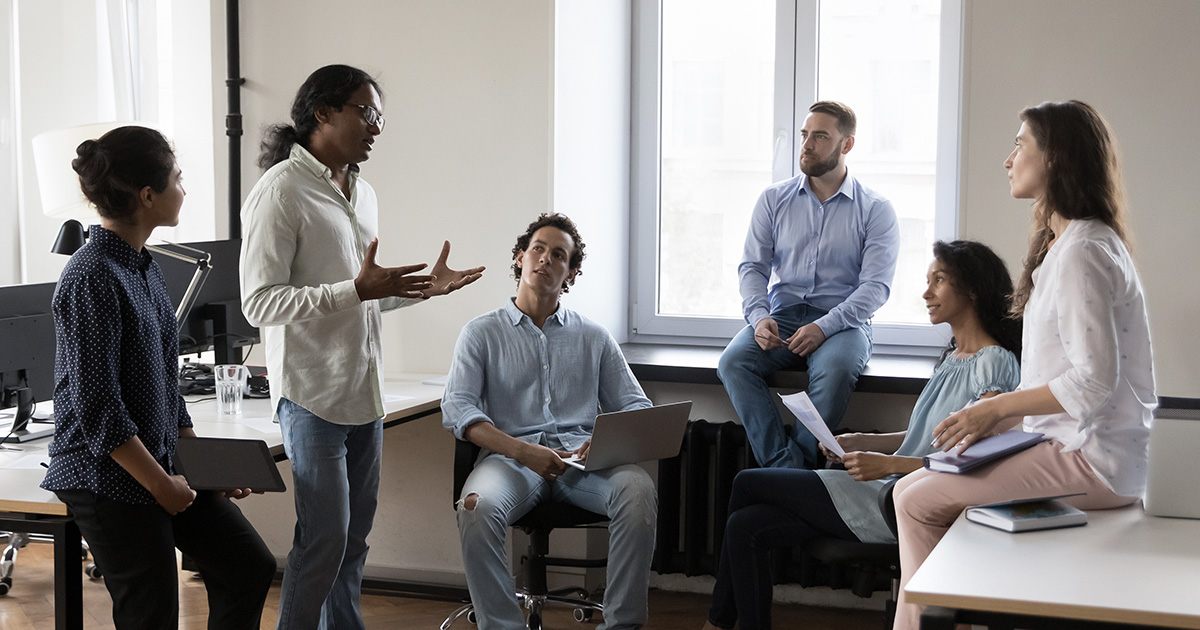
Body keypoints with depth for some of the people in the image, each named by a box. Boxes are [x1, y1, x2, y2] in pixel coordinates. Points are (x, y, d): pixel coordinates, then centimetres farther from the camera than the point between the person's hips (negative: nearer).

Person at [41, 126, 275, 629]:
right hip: (107, 479, -9)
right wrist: (160, 484, -16)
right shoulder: (91, 279, -19)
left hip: (164, 463, 9)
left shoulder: (145, 268, 10)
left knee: (249, 567, 12)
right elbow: (97, 407, -22)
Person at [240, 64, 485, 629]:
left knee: (355, 535, 13)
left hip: (363, 389, 8)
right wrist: (357, 290, -25)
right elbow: (260, 302, -19)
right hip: (312, 391, -8)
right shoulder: (281, 190, -11)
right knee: (325, 537, -6)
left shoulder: (363, 194, 15)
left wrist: (423, 288, 11)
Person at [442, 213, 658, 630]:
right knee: (477, 508, -36)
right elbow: (457, 409, 1)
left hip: (582, 458, 1)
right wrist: (522, 451, -16)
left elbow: (636, 407, 17)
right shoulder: (482, 333, 15)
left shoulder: (594, 338, 22)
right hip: (511, 455, -1)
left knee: (638, 490, -31)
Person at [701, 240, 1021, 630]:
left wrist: (890, 463, -20)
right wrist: (860, 442, 8)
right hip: (889, 494, 9)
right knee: (744, 525, -3)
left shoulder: (994, 364, -12)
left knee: (747, 483, -2)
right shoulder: (952, 357, 17)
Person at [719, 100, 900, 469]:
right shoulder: (774, 199, 13)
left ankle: (801, 462, -25)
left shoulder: (876, 210, 3)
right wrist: (759, 316, -14)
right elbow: (752, 266, 8)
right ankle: (785, 466, -31)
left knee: (835, 369, -37)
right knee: (733, 361, -28)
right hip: (780, 317, 3)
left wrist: (824, 326, -21)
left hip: (843, 322, -3)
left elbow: (876, 285, -6)